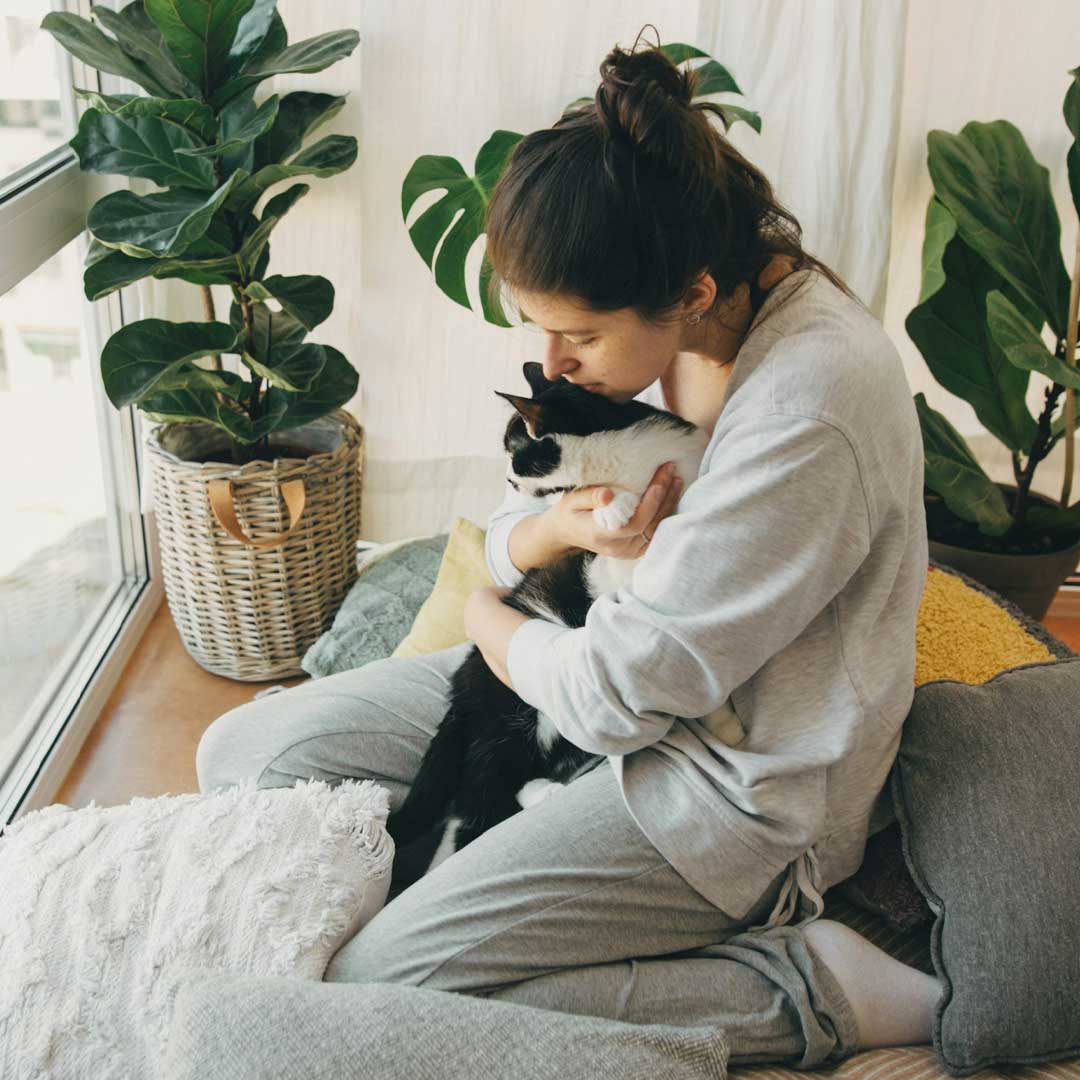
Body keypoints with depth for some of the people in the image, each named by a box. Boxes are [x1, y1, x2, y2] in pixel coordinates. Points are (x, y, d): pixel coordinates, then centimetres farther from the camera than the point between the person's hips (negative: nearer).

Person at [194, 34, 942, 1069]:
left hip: (729, 780, -7)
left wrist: (488, 617, -4)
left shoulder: (809, 411, -30)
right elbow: (502, 538, 5)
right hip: (598, 680, 8)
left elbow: (624, 690, -24)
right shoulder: (639, 319, -4)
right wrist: (559, 525, -19)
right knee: (243, 752, 3)